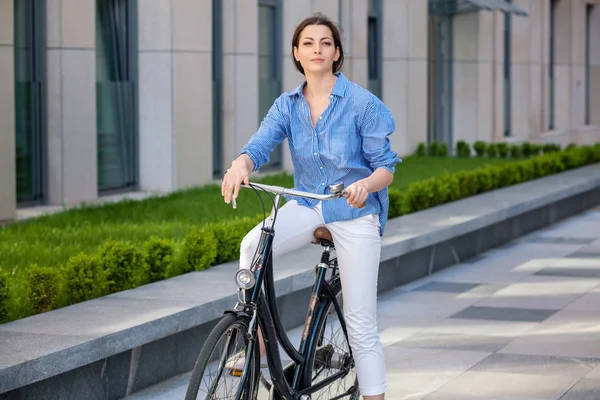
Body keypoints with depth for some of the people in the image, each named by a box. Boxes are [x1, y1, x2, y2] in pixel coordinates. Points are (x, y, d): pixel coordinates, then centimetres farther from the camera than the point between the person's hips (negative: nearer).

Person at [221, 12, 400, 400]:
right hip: (308, 205, 3)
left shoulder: (362, 103, -10)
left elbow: (386, 167, -9)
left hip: (355, 212, -3)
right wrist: (240, 165, -37)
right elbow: (261, 144, -13)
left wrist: (364, 184, -32)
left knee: (361, 323, -4)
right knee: (252, 245, -26)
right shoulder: (288, 105, 1)